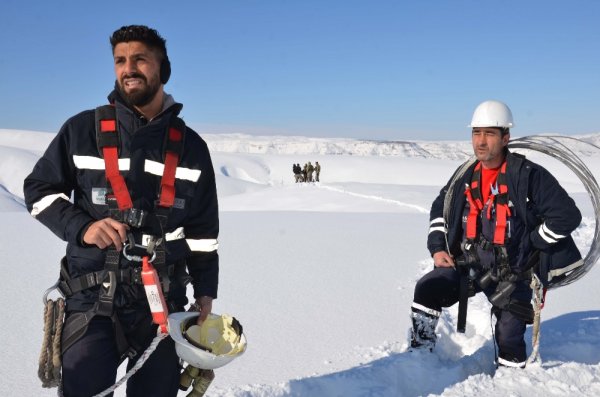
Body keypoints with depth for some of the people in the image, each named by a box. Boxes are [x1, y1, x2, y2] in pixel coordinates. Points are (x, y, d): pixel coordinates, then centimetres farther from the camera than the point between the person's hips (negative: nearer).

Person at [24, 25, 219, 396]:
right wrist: (81, 227, -13)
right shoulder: (83, 129, -1)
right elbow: (39, 189, 6)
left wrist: (205, 292, 7)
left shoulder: (190, 146, 4)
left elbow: (203, 227, 9)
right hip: (92, 299, -1)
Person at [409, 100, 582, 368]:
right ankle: (419, 355, -1)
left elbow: (567, 215, -11)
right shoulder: (465, 176, 4)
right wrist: (438, 248, 7)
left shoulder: (528, 175, -12)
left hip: (511, 273, -3)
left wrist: (529, 245, -8)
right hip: (465, 264, 4)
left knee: (509, 336, -5)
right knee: (427, 289, -16)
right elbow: (439, 209, 19)